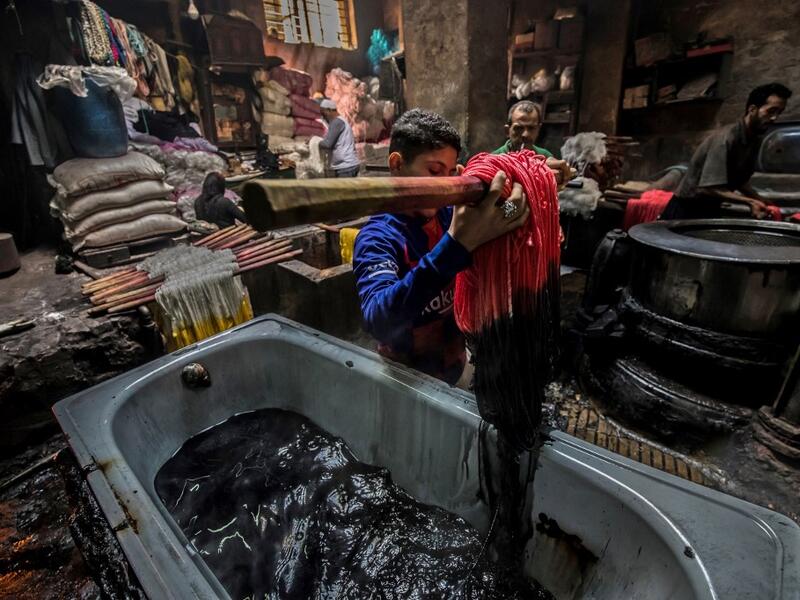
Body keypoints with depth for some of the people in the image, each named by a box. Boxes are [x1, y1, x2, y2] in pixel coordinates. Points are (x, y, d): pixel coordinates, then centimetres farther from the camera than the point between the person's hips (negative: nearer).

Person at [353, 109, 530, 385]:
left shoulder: (449, 215, -8)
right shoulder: (377, 238, -24)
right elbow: (379, 322, -42)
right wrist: (457, 244, -50)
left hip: (456, 361, 5)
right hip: (407, 376, -5)